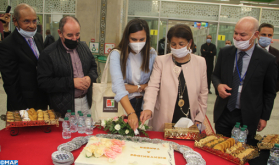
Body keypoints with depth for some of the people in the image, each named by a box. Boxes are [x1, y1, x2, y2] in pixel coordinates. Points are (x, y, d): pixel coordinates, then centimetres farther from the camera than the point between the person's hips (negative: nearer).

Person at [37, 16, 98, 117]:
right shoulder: (48, 54, -11)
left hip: (86, 102, 5)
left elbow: (93, 66, 16)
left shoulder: (84, 47, 7)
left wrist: (90, 77, -7)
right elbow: (43, 82, -15)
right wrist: (71, 82, -20)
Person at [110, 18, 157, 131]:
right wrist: (131, 113, -35)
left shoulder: (152, 54, -2)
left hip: (145, 103, 3)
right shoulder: (117, 54, -13)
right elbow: (118, 87, -25)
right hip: (123, 104, -2)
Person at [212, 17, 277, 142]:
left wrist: (264, 117, 1)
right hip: (223, 113, 3)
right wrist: (218, 85, -12)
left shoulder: (267, 60, -9)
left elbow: (269, 93, -1)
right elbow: (215, 75, 10)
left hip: (248, 117, -2)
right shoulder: (225, 53, -1)